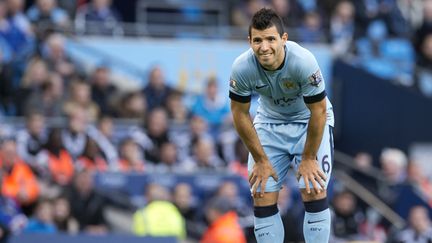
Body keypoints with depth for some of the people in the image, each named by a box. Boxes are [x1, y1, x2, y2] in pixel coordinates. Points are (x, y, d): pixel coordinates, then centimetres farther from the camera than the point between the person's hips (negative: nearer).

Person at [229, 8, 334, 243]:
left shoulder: (303, 62, -34)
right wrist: (260, 159, -7)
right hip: (269, 122, 2)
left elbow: (318, 112, -22)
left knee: (314, 192, -13)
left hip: (309, 121, -2)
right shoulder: (242, 68, -27)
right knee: (262, 196, -4)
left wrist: (308, 158, -15)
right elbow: (240, 114, -12)